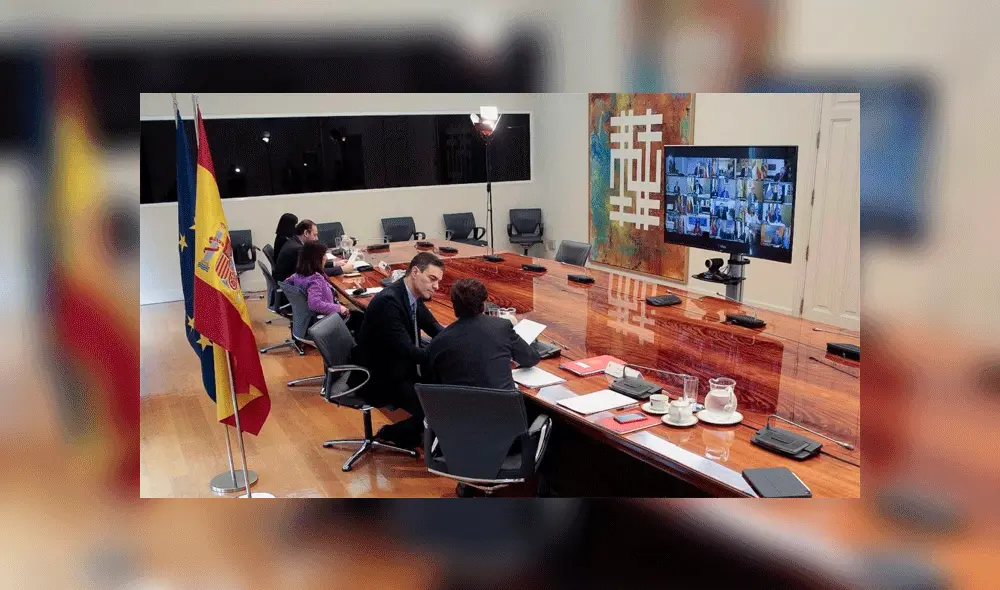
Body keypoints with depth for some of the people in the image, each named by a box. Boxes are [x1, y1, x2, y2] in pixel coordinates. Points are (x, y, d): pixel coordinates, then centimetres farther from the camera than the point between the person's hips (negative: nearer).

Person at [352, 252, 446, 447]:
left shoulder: (412, 294, -1)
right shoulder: (388, 301, -28)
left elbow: (434, 327, 9)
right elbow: (407, 351, -32)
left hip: (402, 365, 9)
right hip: (380, 377, -9)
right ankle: (390, 434, 8)